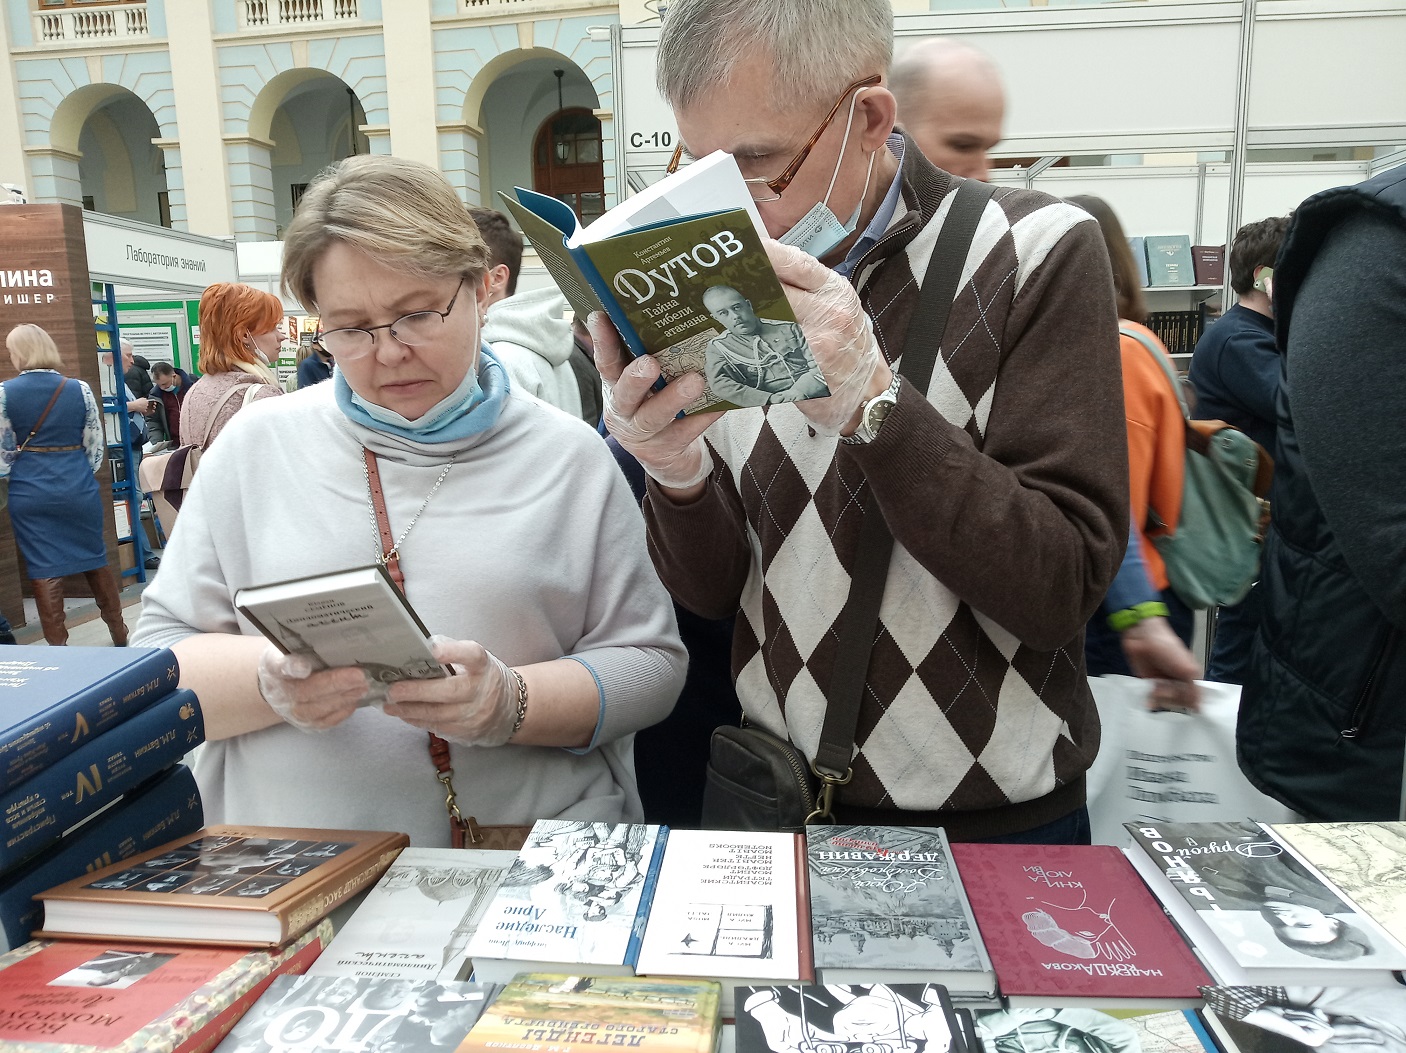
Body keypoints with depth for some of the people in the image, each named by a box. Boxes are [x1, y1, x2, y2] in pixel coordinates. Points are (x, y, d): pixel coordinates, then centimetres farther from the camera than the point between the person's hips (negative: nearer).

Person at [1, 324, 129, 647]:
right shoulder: (79, 389, -3)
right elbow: (95, 447, 1)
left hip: (30, 492, -1)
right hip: (79, 488, 1)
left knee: (44, 571, 5)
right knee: (96, 561, 15)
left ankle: (57, 646, 10)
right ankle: (119, 634, 24)